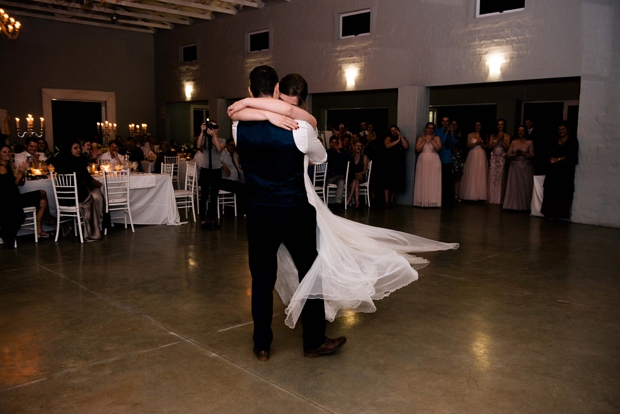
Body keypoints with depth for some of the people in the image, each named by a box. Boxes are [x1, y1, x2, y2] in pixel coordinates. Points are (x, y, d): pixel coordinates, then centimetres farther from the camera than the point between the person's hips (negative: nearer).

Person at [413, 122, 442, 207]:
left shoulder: (437, 138, 7)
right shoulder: (421, 138, 10)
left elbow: (438, 148, -9)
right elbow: (417, 149, -3)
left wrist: (431, 140, -10)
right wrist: (425, 141, -7)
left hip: (434, 162, -1)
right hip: (423, 162, 1)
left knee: (433, 181, -4)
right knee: (422, 181, 0)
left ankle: (433, 201, -2)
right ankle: (422, 201, 3)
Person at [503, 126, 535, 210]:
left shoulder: (530, 142, 3)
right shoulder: (513, 142, 9)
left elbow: (532, 155, -5)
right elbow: (508, 154, 3)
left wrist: (523, 154, -19)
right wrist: (515, 154, -15)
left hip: (526, 167, -2)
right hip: (515, 166, 2)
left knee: (525, 186, -1)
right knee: (514, 186, -2)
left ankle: (524, 206, 7)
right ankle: (513, 205, 2)